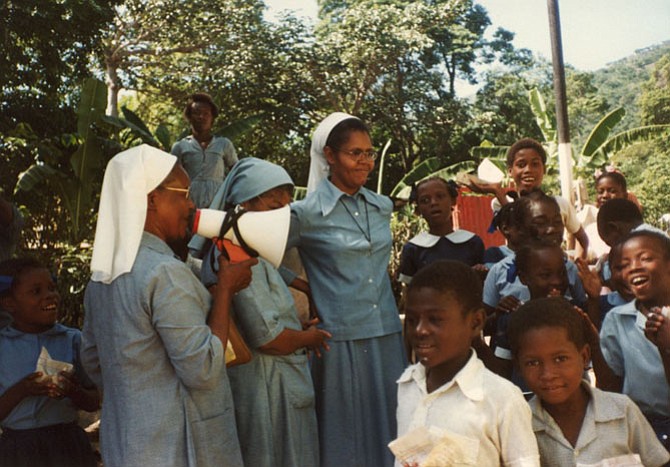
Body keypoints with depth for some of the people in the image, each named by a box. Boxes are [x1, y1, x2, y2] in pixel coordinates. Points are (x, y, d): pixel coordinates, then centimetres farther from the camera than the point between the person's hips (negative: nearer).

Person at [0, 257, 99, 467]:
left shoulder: (72, 339, 1)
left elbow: (93, 403, 4)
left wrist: (72, 391, -15)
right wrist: (21, 391, -18)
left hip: (68, 446, 1)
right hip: (18, 448, -1)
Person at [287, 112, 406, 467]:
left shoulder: (383, 207, 7)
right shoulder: (306, 213, -10)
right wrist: (312, 290, -5)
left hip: (387, 337, 5)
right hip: (341, 340, -5)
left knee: (387, 430, 14)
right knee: (346, 436, 8)